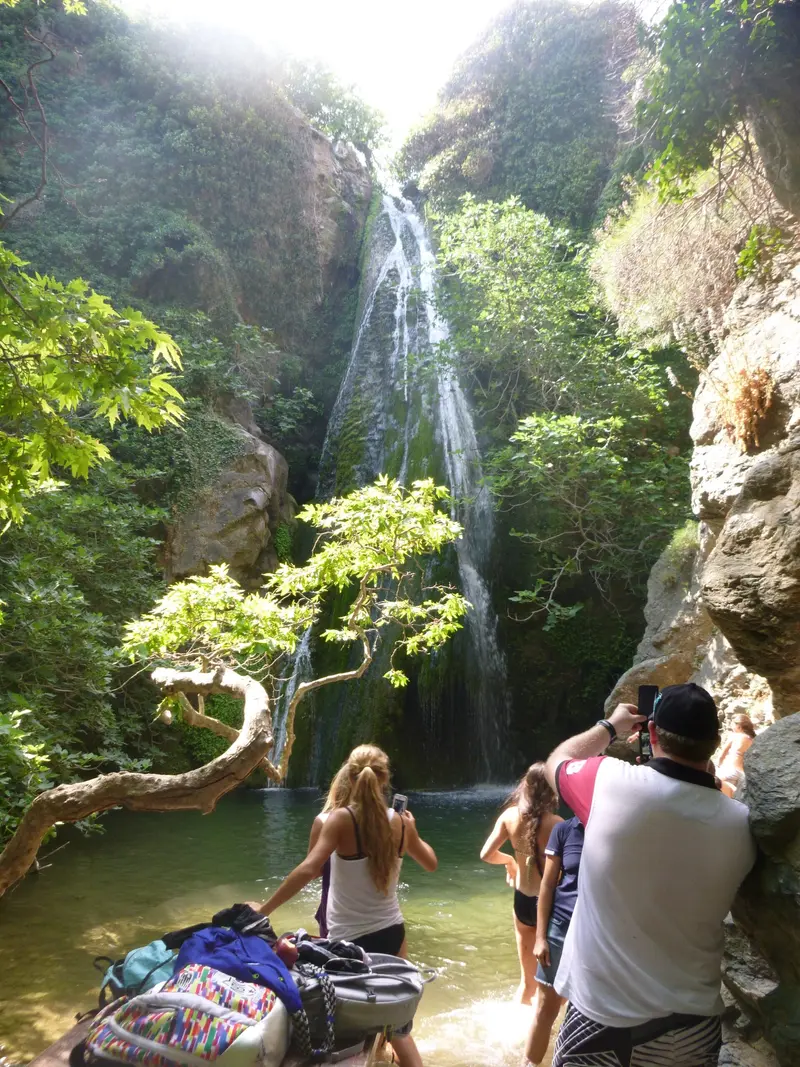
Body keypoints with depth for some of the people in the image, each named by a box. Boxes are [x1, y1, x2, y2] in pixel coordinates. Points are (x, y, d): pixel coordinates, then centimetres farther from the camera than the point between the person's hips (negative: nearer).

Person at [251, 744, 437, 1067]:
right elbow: (430, 863, 15)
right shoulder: (401, 822, -3)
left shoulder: (341, 819, -16)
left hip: (350, 940, -4)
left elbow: (308, 870, -26)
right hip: (392, 932, 4)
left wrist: (264, 909, -19)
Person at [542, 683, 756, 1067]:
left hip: (600, 1013, -2)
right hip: (690, 1025, 2)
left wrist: (610, 727, 17)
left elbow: (557, 761, 5)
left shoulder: (609, 782, -18)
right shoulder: (740, 823, -12)